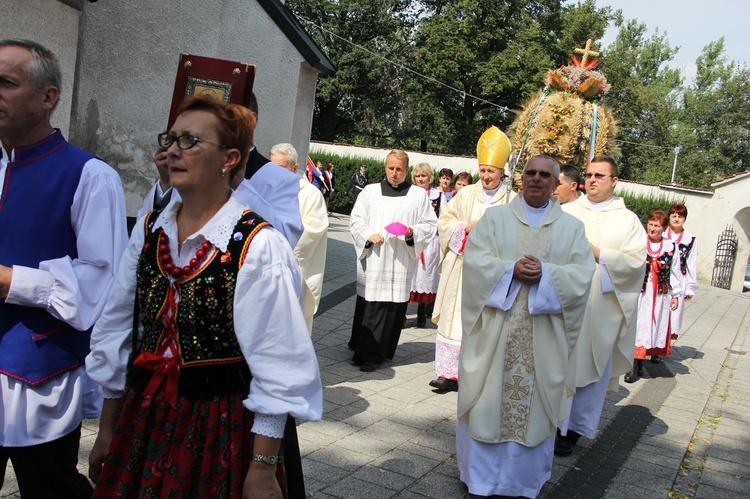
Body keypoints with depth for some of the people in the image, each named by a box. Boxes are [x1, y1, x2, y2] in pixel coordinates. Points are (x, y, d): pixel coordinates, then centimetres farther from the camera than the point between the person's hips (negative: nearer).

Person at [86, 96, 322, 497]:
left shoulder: (258, 246, -17)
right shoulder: (149, 231, 2)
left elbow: (275, 365, -16)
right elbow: (117, 331, 9)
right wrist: (107, 430, 13)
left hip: (221, 431, -5)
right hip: (141, 420, 6)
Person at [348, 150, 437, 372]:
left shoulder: (419, 195, 8)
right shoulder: (370, 191, 9)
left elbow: (430, 225, 7)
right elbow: (356, 220, 10)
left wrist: (412, 232, -12)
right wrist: (368, 235, -8)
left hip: (400, 261, -1)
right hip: (372, 259, 1)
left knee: (393, 307, -3)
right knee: (368, 304, 2)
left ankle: (372, 354, 4)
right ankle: (366, 350, 17)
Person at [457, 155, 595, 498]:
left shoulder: (572, 227, 9)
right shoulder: (494, 217, 8)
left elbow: (583, 274, -1)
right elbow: (473, 258, -3)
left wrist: (545, 273, -18)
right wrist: (512, 269, -18)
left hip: (544, 334, 1)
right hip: (495, 328, 0)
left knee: (535, 403, 6)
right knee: (488, 399, 3)